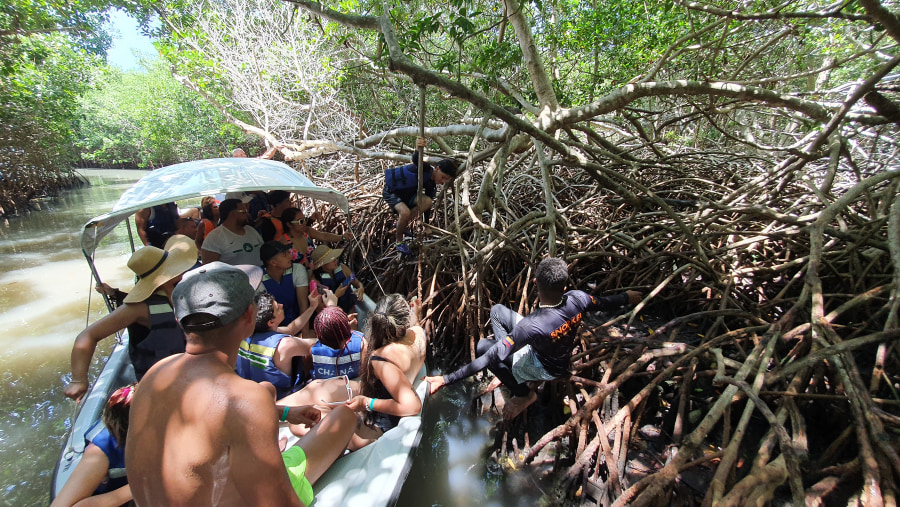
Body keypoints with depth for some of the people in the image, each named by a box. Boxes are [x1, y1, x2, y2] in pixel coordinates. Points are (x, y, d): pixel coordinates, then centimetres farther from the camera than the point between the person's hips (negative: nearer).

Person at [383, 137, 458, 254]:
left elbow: (426, 204, 3)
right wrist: (418, 150, -68)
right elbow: (415, 160, -46)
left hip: (407, 194, 7)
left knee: (428, 201, -17)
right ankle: (399, 241, -4)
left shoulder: (432, 187, -2)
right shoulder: (426, 169, -24)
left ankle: (402, 225, 1)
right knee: (405, 212, -33)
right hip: (390, 192, -7)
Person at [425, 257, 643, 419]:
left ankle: (523, 394, 5)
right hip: (562, 352, 6)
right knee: (497, 310, 4)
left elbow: (492, 358, -42)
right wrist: (627, 297, 19)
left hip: (547, 369, -6)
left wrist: (447, 379, -36)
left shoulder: (531, 325, -44)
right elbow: (605, 303, -5)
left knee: (483, 346, -18)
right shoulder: (577, 299, -27)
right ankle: (511, 370, 20)